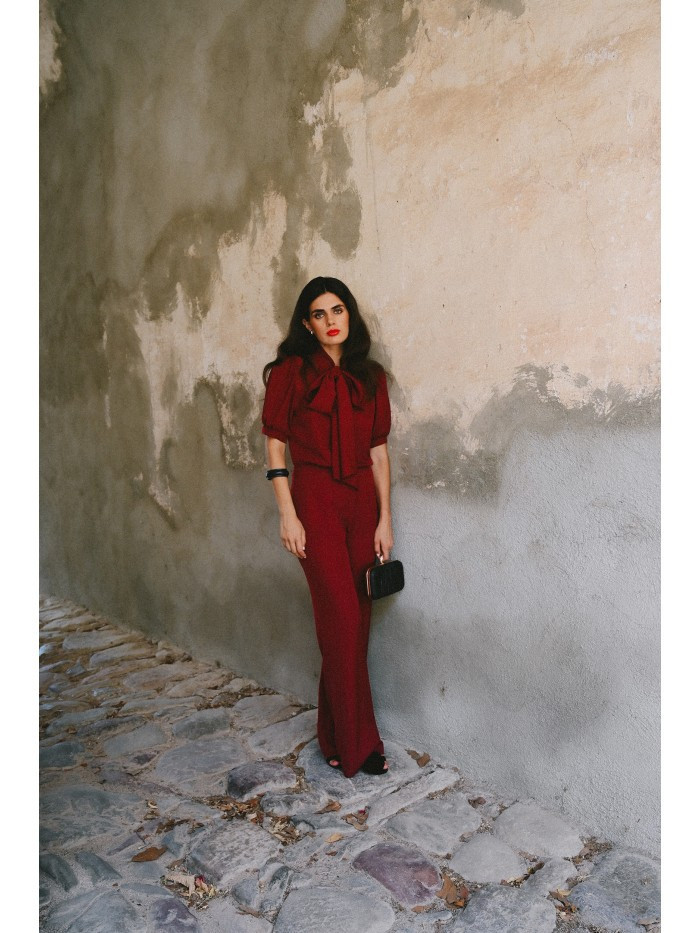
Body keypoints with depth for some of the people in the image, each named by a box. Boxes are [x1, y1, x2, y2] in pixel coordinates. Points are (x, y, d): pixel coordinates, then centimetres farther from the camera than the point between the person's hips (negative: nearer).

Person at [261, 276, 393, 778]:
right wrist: (287, 513, -9)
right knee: (343, 618, -7)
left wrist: (385, 519, 5)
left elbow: (379, 451, 9)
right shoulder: (292, 371, -1)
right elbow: (276, 445, -2)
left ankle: (335, 735, 25)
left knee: (354, 622, 8)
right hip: (315, 501, -4)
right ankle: (358, 744, 9)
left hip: (361, 502, 4)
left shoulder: (370, 375, 10)